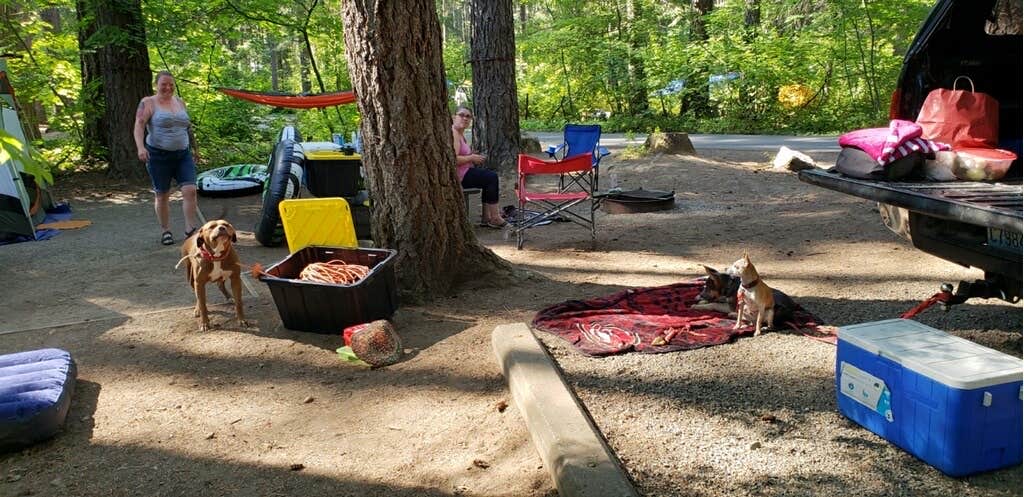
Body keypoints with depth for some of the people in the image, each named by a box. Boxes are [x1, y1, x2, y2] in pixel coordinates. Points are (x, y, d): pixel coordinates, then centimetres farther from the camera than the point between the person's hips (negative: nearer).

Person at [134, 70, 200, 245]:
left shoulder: (180, 102, 13)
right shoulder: (148, 103, -3)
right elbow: (139, 126, -13)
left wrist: (194, 148, 25)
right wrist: (140, 147, -28)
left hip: (183, 155, 4)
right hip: (159, 156, -4)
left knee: (190, 190, -10)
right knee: (162, 195, 5)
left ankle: (190, 231, -5)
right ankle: (166, 231, 19)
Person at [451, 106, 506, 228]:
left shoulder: (460, 133, 17)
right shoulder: (453, 133, -18)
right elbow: (453, 159, -29)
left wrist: (473, 156, 9)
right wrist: (471, 158, -15)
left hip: (462, 173, 11)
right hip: (457, 175, -11)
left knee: (491, 177, 12)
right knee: (492, 178, -7)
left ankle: (486, 218, 9)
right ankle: (494, 218, 1)